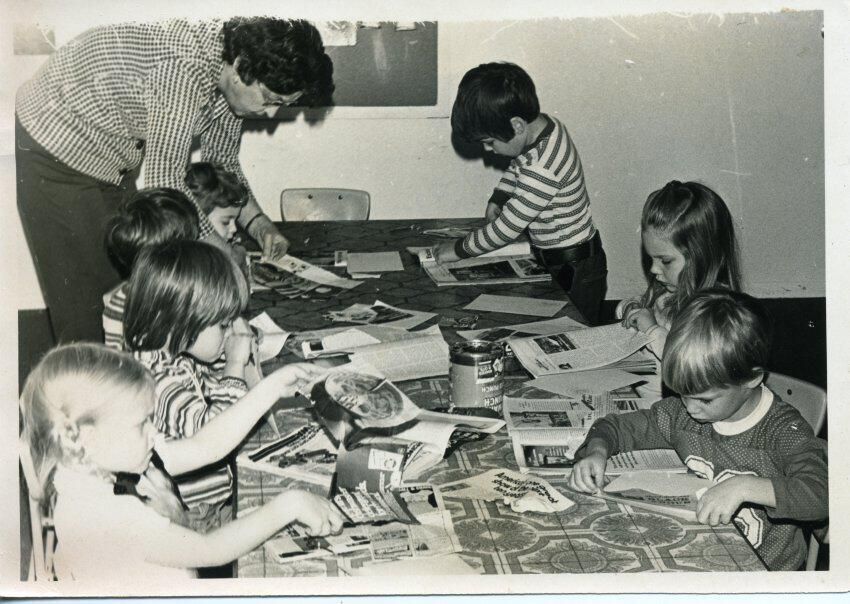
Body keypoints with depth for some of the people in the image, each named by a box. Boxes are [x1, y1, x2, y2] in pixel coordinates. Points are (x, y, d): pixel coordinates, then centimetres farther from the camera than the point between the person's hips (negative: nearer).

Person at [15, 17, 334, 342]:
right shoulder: (185, 71, -37)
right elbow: (165, 185, -35)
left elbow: (222, 163, 5)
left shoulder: (232, 77, -10)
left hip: (114, 161, 8)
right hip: (55, 150, -8)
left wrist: (258, 223, -10)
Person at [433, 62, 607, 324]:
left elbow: (506, 229, -24)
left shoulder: (542, 170, -33)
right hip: (553, 263, 9)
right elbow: (518, 164, 18)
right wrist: (497, 199, 3)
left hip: (574, 273, -9)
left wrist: (459, 249, -10)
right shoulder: (542, 126, -5)